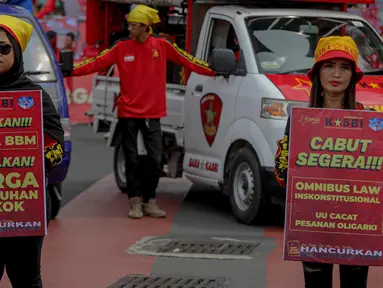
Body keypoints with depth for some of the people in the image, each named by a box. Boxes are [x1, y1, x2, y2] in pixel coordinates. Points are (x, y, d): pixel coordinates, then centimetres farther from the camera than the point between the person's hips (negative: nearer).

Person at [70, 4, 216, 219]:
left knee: (156, 160, 0)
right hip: (128, 113, 0)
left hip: (152, 114, 0)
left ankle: (150, 202, 14)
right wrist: (73, 71, -12)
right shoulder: (121, 48, -2)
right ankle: (135, 202, 12)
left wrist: (213, 72, -2)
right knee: (132, 160, 4)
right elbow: (97, 63, -3)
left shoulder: (162, 46, -2)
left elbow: (188, 61, 1)